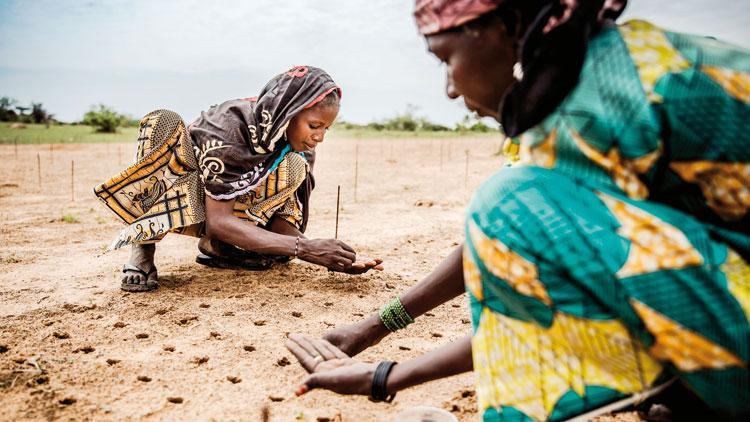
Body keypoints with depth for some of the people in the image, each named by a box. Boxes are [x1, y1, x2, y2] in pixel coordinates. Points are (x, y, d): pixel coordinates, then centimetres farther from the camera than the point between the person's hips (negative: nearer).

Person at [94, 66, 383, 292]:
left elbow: (281, 222, -15)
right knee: (163, 122, -34)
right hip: (175, 194, -4)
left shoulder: (301, 149, -15)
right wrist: (303, 248, -45)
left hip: (234, 205, 4)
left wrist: (328, 258, -33)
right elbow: (218, 220, -37)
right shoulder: (231, 123, -33)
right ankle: (142, 249, -23)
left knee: (293, 168, -24)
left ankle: (214, 244, -11)